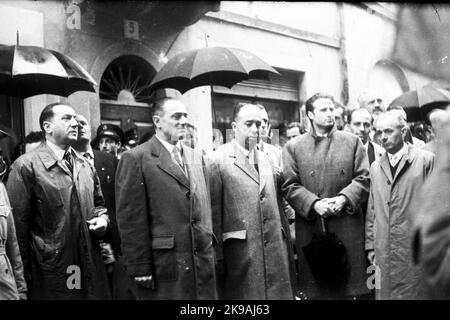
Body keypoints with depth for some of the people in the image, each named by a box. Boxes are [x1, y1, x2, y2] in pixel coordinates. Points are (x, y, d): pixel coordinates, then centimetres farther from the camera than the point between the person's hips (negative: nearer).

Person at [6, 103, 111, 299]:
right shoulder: (26, 166, -8)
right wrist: (25, 277, -10)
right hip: (50, 274, -6)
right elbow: (18, 224, -10)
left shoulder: (84, 165, 13)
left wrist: (102, 219, 0)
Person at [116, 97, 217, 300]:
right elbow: (131, 220, -10)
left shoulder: (196, 157, 13)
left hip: (203, 265, 6)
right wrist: (140, 269, -12)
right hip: (163, 267, -5)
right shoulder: (136, 159, -7)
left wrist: (209, 249, 11)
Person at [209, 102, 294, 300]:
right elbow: (214, 212, -9)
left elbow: (276, 203, 16)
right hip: (240, 252, -5)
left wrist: (285, 241, 12)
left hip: (275, 250, 6)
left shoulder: (266, 159, 14)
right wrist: (218, 256, -11)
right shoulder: (218, 160, -6)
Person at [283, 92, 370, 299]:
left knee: (347, 285, 7)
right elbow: (289, 185, -1)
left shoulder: (352, 141, 10)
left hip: (347, 227, 1)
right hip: (309, 227, -1)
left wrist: (344, 198, -12)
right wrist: (314, 203, -14)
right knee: (314, 289, 6)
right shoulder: (293, 146, 6)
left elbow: (363, 178, 4)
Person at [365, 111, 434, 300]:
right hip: (384, 251, 4)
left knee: (414, 293, 3)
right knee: (384, 293, 9)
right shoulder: (376, 167, 11)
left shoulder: (426, 160, -4)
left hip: (415, 249, -4)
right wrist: (370, 245, 9)